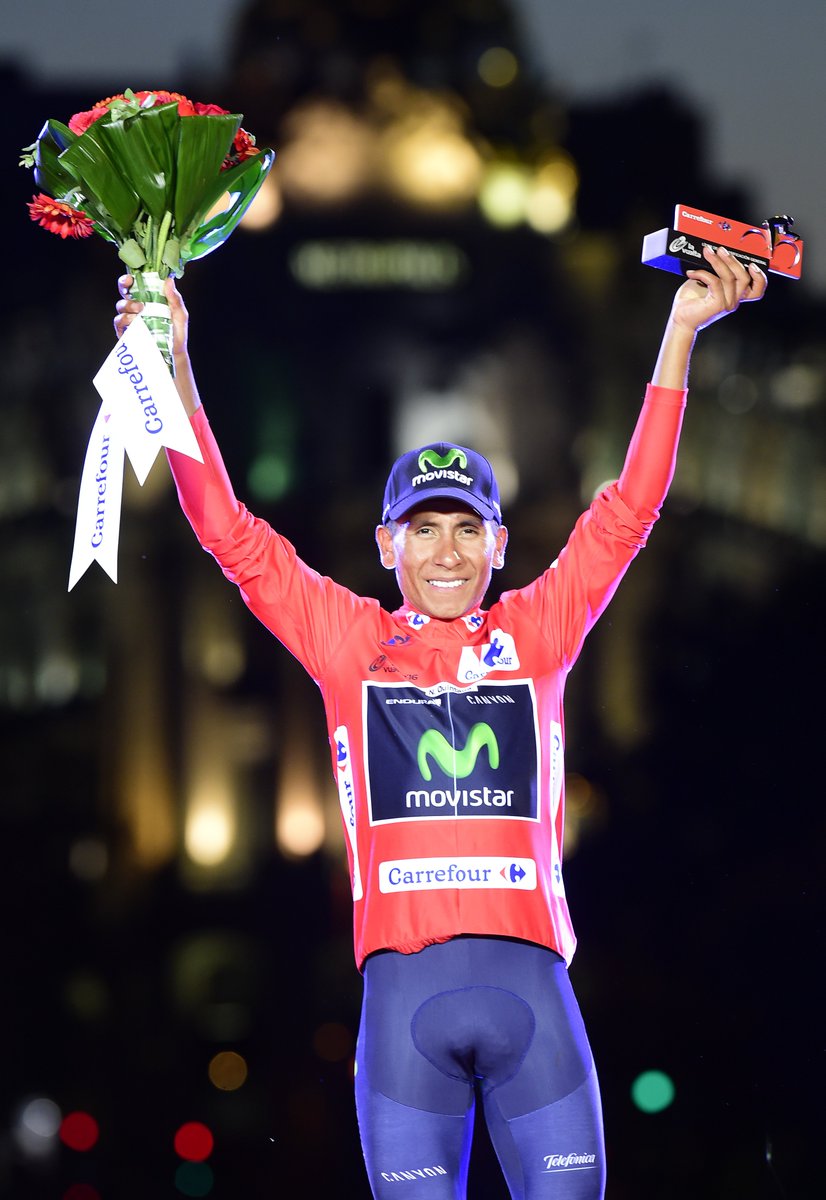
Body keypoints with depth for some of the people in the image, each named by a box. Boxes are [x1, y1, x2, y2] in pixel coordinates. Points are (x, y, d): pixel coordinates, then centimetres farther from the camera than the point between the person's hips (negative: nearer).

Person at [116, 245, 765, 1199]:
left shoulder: (535, 635, 14)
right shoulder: (350, 644, 12)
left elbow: (626, 511, 12)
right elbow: (227, 529, 8)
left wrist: (681, 333, 8)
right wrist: (172, 362, 1)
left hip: (532, 984, 1)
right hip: (404, 990, -1)